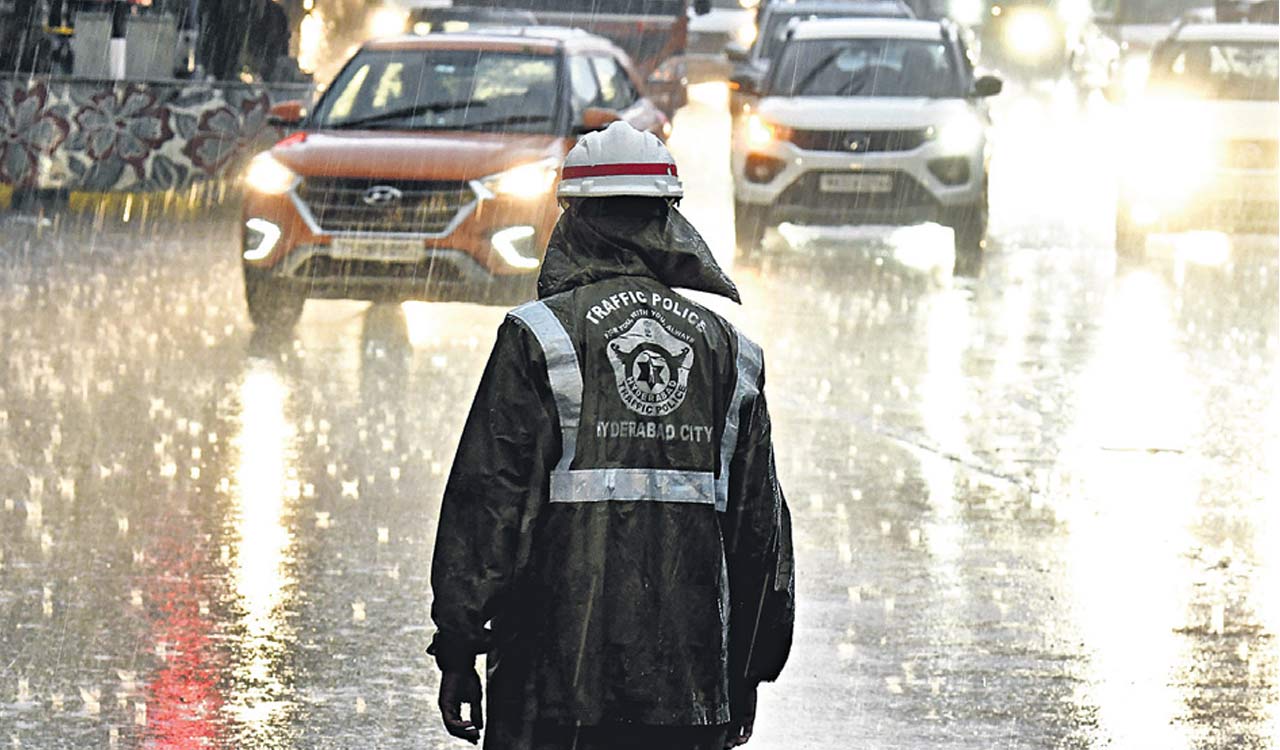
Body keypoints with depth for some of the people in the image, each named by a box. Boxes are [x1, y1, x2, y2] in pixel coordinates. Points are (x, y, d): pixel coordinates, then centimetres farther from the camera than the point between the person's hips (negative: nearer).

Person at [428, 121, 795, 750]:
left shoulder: (538, 338, -4)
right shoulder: (725, 348, 10)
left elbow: (489, 499, -7)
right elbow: (760, 525, 13)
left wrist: (457, 650, -2)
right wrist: (747, 674, 20)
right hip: (691, 682, 4)